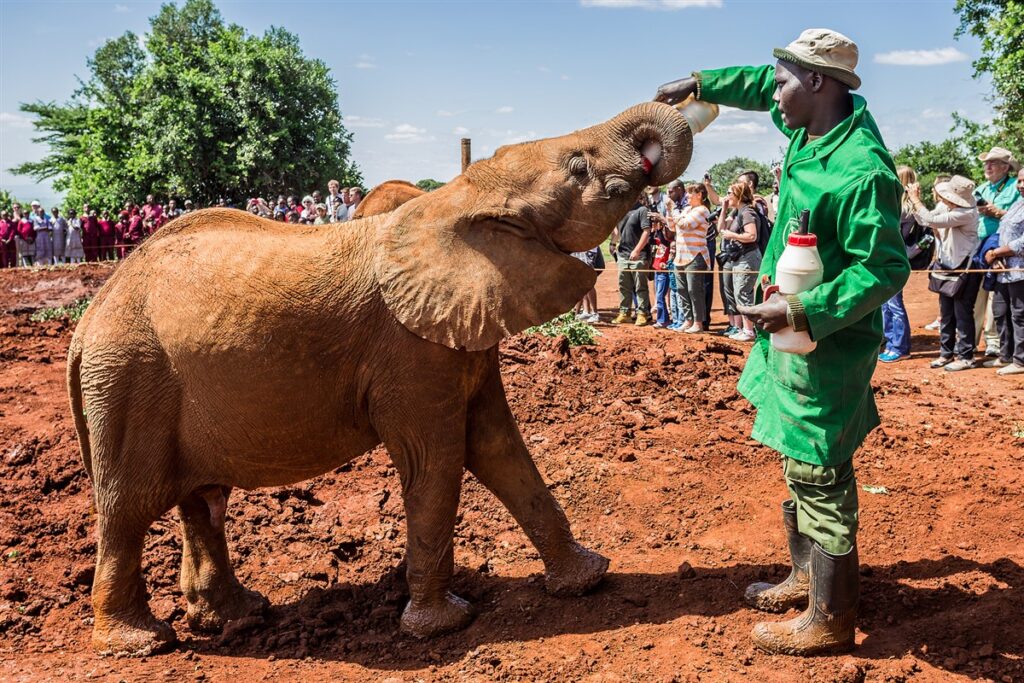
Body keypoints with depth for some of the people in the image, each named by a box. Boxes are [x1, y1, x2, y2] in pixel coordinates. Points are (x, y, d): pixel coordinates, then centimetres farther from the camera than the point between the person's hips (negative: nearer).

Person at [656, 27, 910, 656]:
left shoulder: (860, 171, -25)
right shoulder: (815, 124, 2)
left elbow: (886, 269, -25)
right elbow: (763, 86, 22)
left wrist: (800, 311, -31)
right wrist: (698, 84, 20)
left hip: (827, 343, -10)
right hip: (797, 331, 10)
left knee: (817, 475, -1)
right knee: (800, 463, 19)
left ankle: (830, 621, 12)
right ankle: (808, 576, 36)